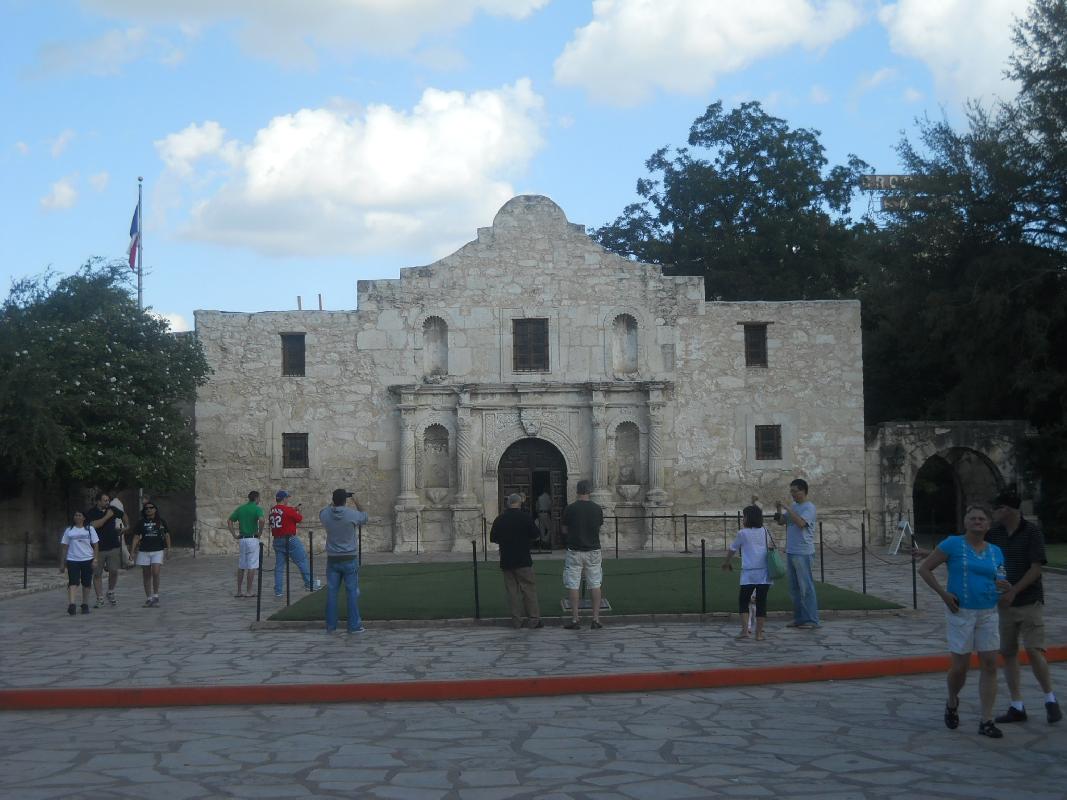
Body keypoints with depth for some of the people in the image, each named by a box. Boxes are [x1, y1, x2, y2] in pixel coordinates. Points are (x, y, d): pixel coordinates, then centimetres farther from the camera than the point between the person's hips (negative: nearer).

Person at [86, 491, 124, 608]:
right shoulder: (90, 513, -6)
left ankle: (111, 593, 23)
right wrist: (107, 516, -17)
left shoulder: (112, 509, 7)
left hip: (114, 547, 3)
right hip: (98, 549, -3)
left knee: (114, 571, 0)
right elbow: (94, 525, -23)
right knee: (97, 574, 1)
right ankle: (100, 599, 8)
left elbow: (123, 515, 26)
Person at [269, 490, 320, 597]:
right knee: (302, 561, 5)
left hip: (277, 540, 7)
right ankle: (309, 584, 9)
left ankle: (277, 591, 6)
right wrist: (298, 511, 16)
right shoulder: (288, 510, -14)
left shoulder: (272, 511, 6)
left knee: (279, 565, 8)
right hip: (290, 539, -6)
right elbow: (300, 519, -4)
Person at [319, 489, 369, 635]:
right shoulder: (351, 514, -13)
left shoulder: (326, 515, -4)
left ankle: (331, 625, 9)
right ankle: (354, 625, 3)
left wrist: (332, 503, 30)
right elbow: (365, 517, 10)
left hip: (332, 559, 3)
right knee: (352, 592, 2)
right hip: (349, 559, -3)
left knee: (331, 592, 7)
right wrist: (355, 501, 20)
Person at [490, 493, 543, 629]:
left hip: (506, 561, 4)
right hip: (523, 561, -4)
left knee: (512, 590, 7)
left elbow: (493, 539, 10)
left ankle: (517, 620, 6)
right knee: (529, 588, 1)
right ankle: (533, 619, 0)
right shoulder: (524, 517, -8)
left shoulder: (499, 519, 3)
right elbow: (536, 534, -6)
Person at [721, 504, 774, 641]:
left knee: (743, 600, 9)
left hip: (749, 573, -3)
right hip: (765, 573, 3)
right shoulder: (766, 532, 9)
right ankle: (759, 633, 5)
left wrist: (727, 562, 31)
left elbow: (732, 549, 13)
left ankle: (745, 630, 0)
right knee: (761, 601, 5)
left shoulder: (742, 533, 0)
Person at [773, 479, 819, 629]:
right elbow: (781, 522, 14)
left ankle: (811, 619, -1)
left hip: (803, 553, -8)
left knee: (806, 587, -5)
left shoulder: (809, 507, -10)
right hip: (790, 552, 8)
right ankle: (799, 618, 19)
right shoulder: (793, 507, 14)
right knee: (794, 588, 12)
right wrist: (778, 510, -4)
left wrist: (786, 508, -21)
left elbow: (801, 522, -24)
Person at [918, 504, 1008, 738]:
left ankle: (986, 722, 5)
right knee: (960, 667, -2)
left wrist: (1002, 586, -3)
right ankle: (952, 703, 30)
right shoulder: (953, 544, -5)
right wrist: (943, 594, -12)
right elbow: (924, 569, -4)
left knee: (990, 665, -1)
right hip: (961, 613, -4)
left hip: (988, 614, 4)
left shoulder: (995, 552, 9)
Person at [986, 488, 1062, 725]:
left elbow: (1036, 568, -13)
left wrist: (1013, 592, -20)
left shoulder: (1032, 532, -10)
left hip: (1030, 602, -5)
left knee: (1034, 651, -10)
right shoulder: (994, 533, 4)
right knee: (1008, 654, 4)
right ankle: (1017, 707, 11)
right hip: (1003, 603, 5)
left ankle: (1050, 699, 9)